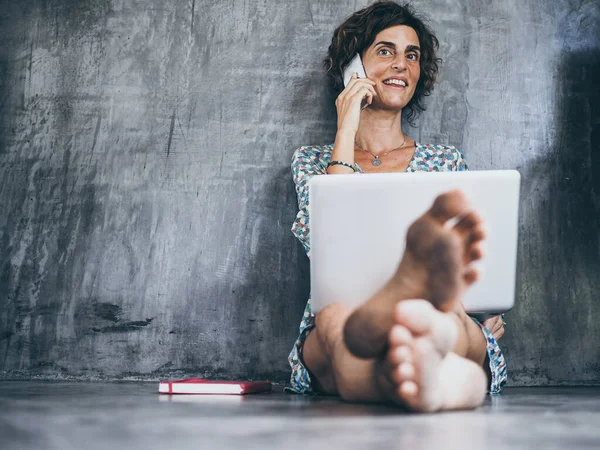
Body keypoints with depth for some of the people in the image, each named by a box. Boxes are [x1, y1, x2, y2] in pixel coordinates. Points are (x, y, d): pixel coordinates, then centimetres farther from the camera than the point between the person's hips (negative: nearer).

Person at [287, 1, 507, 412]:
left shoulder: (448, 162, 24)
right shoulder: (311, 161, 20)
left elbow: (477, 270, 18)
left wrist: (486, 315, -6)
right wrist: (347, 130, 3)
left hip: (460, 330, 1)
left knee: (450, 312, -37)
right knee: (335, 314, -39)